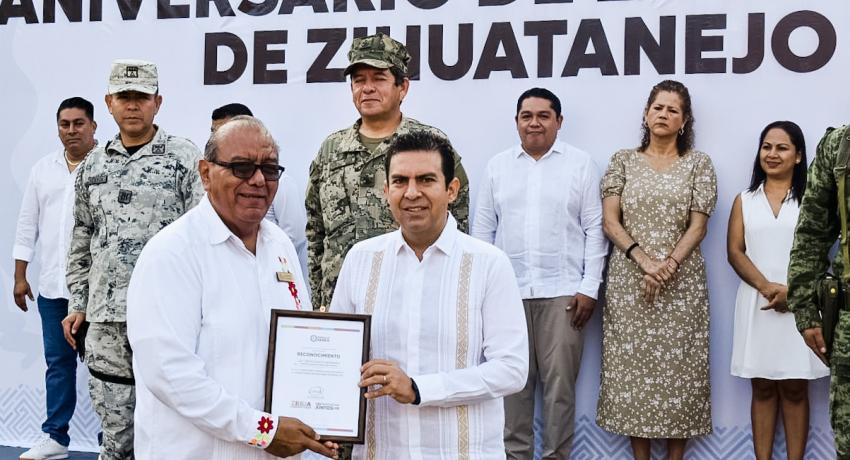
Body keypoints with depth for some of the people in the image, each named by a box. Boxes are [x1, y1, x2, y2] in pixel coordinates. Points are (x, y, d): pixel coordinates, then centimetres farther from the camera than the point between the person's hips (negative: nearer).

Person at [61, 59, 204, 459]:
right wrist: (77, 304, 14)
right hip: (105, 314, 4)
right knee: (115, 428, 10)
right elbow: (81, 241, 19)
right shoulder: (93, 165, 14)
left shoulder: (184, 157, 0)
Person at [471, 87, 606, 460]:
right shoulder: (497, 166, 11)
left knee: (560, 382, 1)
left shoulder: (581, 164, 4)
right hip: (507, 291, 2)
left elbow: (594, 229, 1)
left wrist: (589, 287, -5)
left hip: (562, 291, -2)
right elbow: (483, 230, 11)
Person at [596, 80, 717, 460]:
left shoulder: (698, 163, 6)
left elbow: (698, 227, -1)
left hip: (681, 281, 0)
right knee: (632, 365, 1)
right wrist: (643, 260, -13)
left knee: (679, 367, 0)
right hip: (629, 279, 1)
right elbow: (609, 222, 0)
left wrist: (667, 266, -14)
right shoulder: (623, 161, 7)